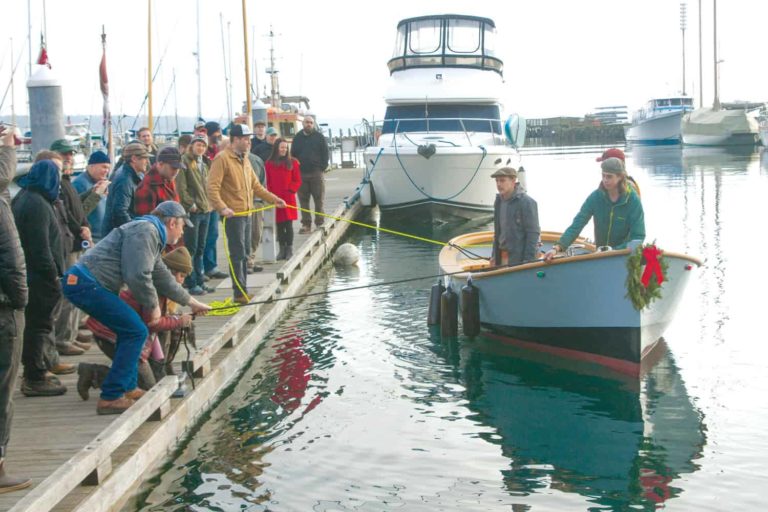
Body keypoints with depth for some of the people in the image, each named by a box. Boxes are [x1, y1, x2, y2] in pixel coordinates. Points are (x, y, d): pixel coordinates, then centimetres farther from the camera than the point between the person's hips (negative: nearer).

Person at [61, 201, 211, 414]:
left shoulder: (152, 236, 24)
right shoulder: (145, 231, -10)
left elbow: (162, 277, 35)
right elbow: (138, 276, -19)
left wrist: (191, 302, 42)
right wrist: (154, 306, -4)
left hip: (82, 283, 11)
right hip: (87, 283, -11)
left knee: (129, 330, 20)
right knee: (135, 331, -9)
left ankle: (127, 388, 28)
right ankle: (111, 398, -7)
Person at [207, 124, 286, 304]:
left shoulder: (245, 160, 16)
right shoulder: (222, 159, -10)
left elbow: (255, 186, 24)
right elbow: (212, 187, -17)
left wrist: (273, 199, 18)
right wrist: (222, 208, -29)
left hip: (246, 213, 8)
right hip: (233, 215, -8)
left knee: (245, 254, 11)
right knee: (238, 254, -8)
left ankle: (243, 291, 18)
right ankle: (240, 293, -4)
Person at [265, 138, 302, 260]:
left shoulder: (292, 162, 4)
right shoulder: (269, 163, 4)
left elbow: (297, 181, 5)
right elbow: (268, 182, 6)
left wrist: (290, 190, -7)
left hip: (288, 198, -1)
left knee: (288, 224, -2)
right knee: (279, 225, 6)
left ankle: (289, 249, 3)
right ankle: (282, 249, 14)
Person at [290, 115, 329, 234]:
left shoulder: (319, 137, 5)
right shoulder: (297, 137, 12)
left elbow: (325, 153, 2)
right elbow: (293, 154, 13)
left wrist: (322, 167, -7)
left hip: (316, 172, -2)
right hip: (301, 174, 2)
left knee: (319, 199, -2)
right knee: (303, 200, 2)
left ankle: (320, 223, 4)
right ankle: (306, 224, 7)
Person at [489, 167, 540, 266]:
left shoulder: (526, 202, -12)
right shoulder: (499, 201, 11)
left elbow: (533, 233, -14)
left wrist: (528, 260, -17)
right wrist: (494, 255, 16)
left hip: (519, 258, -7)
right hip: (502, 256, 7)